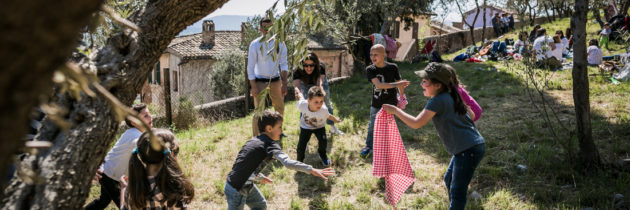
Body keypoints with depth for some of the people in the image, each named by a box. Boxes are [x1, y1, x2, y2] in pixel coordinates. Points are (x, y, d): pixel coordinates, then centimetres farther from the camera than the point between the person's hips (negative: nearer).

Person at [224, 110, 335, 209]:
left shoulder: (253, 140, 6)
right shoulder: (270, 144, -20)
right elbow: (287, 162, -35)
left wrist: (260, 177, 27)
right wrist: (311, 170, -34)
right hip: (237, 191, -9)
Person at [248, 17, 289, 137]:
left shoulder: (280, 43, -2)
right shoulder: (255, 44, -10)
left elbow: (283, 65, 3)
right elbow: (250, 67, -8)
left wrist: (284, 84, -5)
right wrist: (253, 87, -14)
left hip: (276, 81, 4)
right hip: (260, 82, -4)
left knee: (280, 109, 17)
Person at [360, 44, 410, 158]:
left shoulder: (393, 67, -11)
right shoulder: (370, 69, -13)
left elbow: (400, 84, 2)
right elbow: (378, 85, -26)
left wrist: (402, 98, -4)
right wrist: (396, 84, -33)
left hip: (390, 104, -1)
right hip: (376, 104, 1)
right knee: (372, 126, 14)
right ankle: (368, 146, 34)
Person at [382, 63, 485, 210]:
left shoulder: (438, 101, -17)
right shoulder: (450, 97, 10)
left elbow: (416, 123, -19)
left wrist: (395, 110, -8)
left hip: (469, 150, -10)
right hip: (471, 146, 10)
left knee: (457, 191, 0)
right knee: (449, 180, 24)